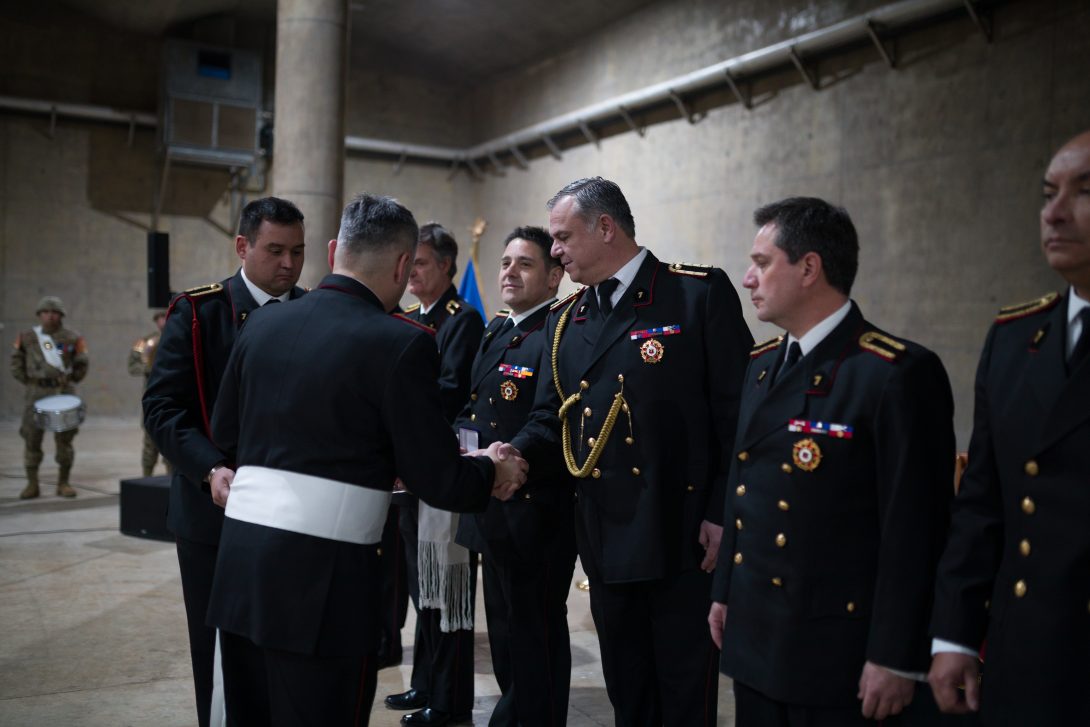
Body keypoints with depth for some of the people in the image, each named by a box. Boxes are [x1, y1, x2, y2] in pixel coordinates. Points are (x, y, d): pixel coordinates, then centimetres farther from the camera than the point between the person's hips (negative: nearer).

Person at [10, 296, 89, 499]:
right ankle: (32, 484, 10)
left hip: (63, 392, -1)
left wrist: (70, 380, 3)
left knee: (64, 438, 1)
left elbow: (81, 363, 9)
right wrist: (26, 381, 5)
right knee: (31, 438, 1)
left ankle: (64, 483, 11)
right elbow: (16, 362, 14)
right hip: (36, 393, 1)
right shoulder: (26, 337, 7)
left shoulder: (72, 338, 3)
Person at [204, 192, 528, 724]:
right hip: (322, 575, -6)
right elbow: (437, 480, -11)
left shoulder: (262, 325, 6)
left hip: (239, 558, 7)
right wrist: (493, 471, 9)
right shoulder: (401, 342, -12)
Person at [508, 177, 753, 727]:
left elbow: (737, 411, -10)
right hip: (605, 538, 6)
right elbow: (549, 419, 10)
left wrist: (723, 514, -14)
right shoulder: (563, 320, 11)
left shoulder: (701, 294, -8)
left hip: (683, 537, -5)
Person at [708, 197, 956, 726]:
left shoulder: (899, 374, -16)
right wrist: (724, 593, 16)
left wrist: (895, 659, -16)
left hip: (841, 656, -7)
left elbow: (915, 529, -17)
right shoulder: (760, 366, 9)